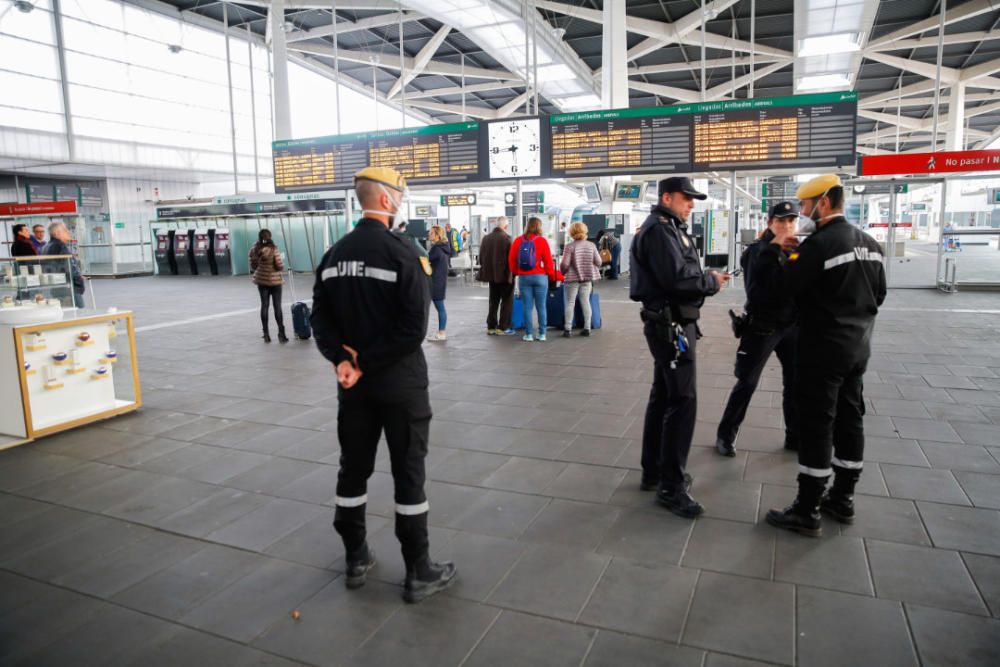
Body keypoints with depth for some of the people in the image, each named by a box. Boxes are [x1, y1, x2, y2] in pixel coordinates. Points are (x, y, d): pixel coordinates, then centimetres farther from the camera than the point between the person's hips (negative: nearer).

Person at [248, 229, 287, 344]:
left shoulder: (255, 250, -3)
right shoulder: (273, 249, -17)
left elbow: (252, 267, 5)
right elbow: (280, 266, -15)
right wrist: (281, 267, 6)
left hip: (261, 280, 4)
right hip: (274, 280, -4)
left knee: (264, 305, 10)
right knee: (277, 306, 2)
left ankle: (266, 334, 12)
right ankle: (281, 333, 3)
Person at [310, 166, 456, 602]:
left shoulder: (334, 255, 5)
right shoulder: (404, 254, -14)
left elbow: (321, 319, 2)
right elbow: (413, 329, -21)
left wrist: (342, 359, -9)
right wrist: (367, 364, -14)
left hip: (353, 383, 6)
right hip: (400, 383, -6)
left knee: (353, 469, 17)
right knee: (408, 474, 4)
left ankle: (356, 560, 31)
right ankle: (419, 573, 17)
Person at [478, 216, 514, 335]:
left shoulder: (486, 238, 3)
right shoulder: (506, 238, -15)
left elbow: (481, 257, 8)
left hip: (491, 275, 6)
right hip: (505, 275, -6)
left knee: (493, 301, 15)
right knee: (507, 301, 6)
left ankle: (491, 326, 16)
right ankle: (503, 327, 5)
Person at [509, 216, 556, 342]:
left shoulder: (518, 241, 2)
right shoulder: (542, 241, -6)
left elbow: (511, 259, 6)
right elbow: (548, 260, -5)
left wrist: (515, 272, 20)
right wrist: (551, 275, 8)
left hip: (523, 278, 2)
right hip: (540, 277, -2)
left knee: (527, 307, 5)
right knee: (541, 306, 5)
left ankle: (528, 334, 7)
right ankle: (542, 334, 8)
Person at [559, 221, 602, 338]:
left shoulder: (570, 247, -13)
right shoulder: (591, 245, -2)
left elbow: (565, 264, -15)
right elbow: (598, 262, 0)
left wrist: (562, 272, 6)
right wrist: (593, 271, 19)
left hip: (573, 278, -3)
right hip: (587, 278, 3)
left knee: (570, 303, 5)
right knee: (585, 302, 11)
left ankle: (567, 329, 5)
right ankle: (587, 328, 12)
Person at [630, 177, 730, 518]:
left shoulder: (669, 229, 18)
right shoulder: (659, 230, -15)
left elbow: (679, 274, 12)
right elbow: (677, 278, -24)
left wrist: (707, 278, -3)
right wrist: (711, 281, -10)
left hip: (671, 325, 11)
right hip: (670, 326, -11)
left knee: (663, 397, 15)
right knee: (682, 401, -9)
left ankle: (653, 472, 27)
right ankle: (671, 486, -1)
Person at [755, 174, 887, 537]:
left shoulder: (819, 243, -19)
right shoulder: (869, 243, 11)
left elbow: (775, 283, -22)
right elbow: (878, 292, 19)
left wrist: (774, 247, -8)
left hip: (823, 349, -9)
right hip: (858, 347, 9)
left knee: (816, 427, -3)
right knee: (850, 420, 15)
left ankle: (807, 512, 4)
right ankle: (843, 499, 28)